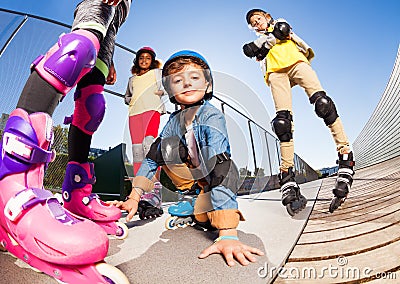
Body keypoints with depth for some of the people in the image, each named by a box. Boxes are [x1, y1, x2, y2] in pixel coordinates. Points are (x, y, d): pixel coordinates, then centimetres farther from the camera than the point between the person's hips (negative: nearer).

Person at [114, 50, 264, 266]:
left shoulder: (211, 117, -30)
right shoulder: (174, 120, -12)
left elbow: (219, 168, -42)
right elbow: (153, 157, -6)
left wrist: (228, 235, -48)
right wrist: (134, 197, -14)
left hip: (219, 176, -5)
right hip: (195, 173, 6)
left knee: (203, 216, -32)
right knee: (166, 145, -15)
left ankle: (202, 203, 4)